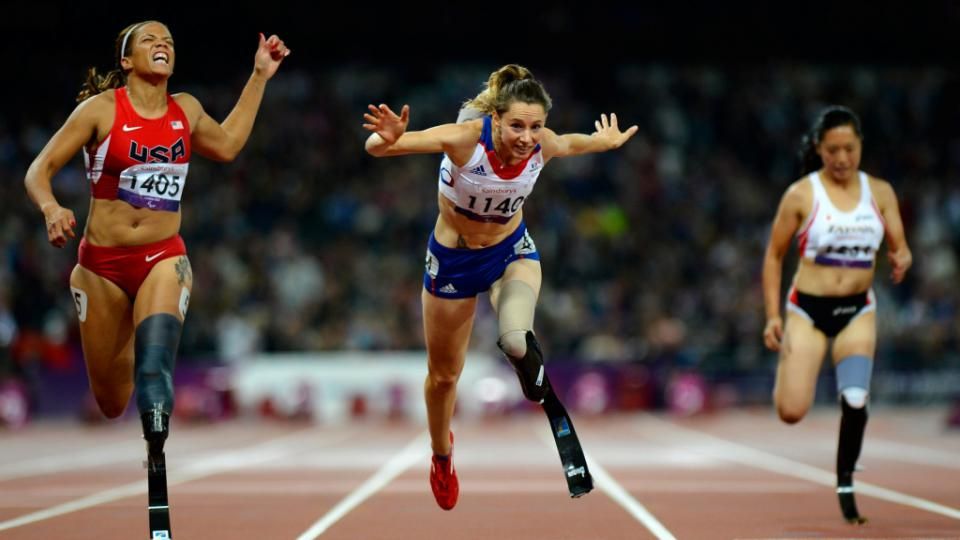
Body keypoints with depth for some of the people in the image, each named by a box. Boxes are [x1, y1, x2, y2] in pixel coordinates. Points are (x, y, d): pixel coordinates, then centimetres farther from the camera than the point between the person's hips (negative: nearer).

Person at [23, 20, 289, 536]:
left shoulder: (186, 109, 5)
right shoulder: (101, 109, -6)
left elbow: (226, 145, 24)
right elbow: (40, 169, -5)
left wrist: (260, 76, 21)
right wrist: (51, 209, -27)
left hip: (163, 259, 1)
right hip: (102, 264, -1)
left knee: (155, 357, -31)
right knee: (111, 403, 10)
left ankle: (157, 461, -35)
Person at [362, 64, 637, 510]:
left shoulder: (544, 145, -22)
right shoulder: (464, 138, -34)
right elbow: (375, 147, -40)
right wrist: (389, 140, -61)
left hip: (513, 250, 1)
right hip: (453, 259, -1)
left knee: (517, 341, -34)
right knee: (443, 374, 19)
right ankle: (442, 455, 50)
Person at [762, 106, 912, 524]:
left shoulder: (880, 192, 2)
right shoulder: (801, 194, -6)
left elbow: (900, 248, 5)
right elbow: (774, 256, 0)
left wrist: (901, 261, -20)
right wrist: (773, 316, -6)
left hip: (858, 310, 2)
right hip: (808, 309, -2)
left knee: (856, 399, -18)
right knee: (791, 412, -10)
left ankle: (845, 483, 5)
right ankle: (787, 370, 28)